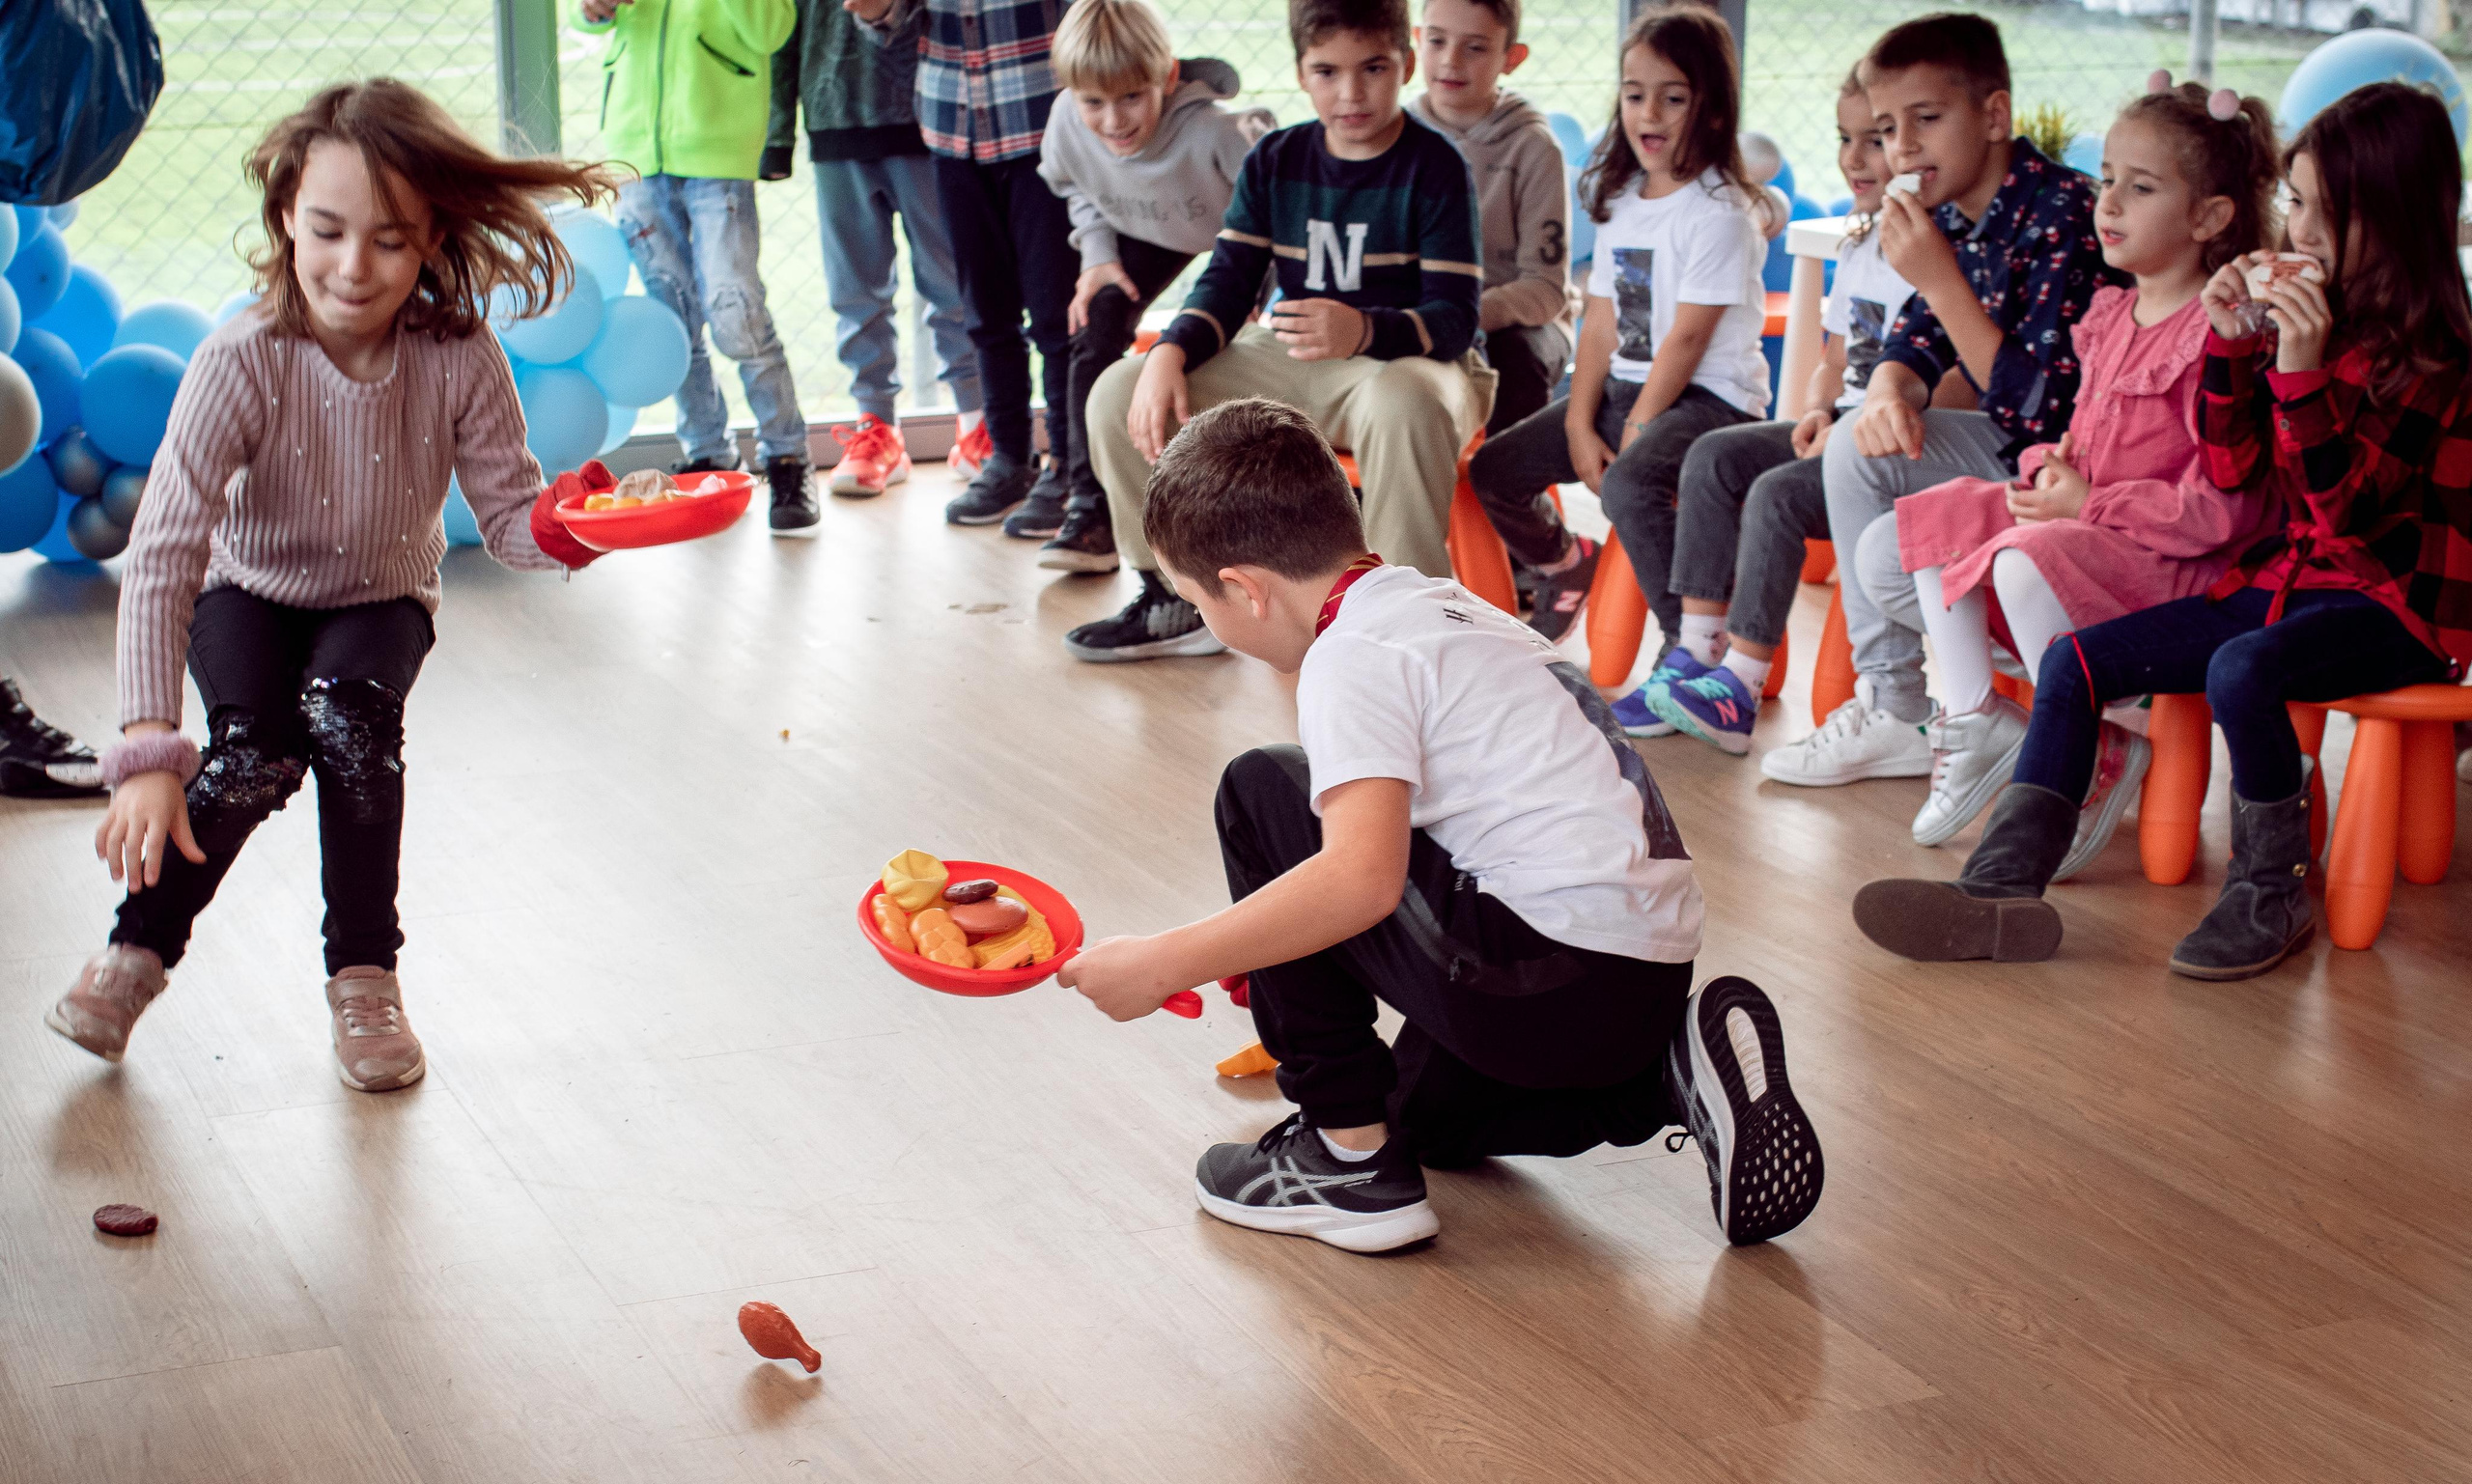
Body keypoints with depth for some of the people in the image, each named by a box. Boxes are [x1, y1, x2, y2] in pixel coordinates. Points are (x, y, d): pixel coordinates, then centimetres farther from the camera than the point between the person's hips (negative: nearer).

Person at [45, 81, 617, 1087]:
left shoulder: (459, 359, -23)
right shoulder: (242, 363, -30)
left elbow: (505, 511, -14)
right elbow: (164, 551, -34)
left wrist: (556, 528, -41)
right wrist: (149, 750, -42)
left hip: (383, 600, 1)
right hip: (249, 594, -1)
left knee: (348, 717, -30)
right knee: (256, 756, -28)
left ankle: (365, 973, -10)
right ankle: (137, 950, -1)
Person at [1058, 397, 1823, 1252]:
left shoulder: (1352, 655, -12)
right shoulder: (1432, 601, 18)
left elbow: (1362, 878, -27)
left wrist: (1162, 966, -20)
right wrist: (1280, 955, 39)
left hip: (1559, 978, -10)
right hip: (1651, 977, 10)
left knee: (1259, 792, -1)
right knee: (1428, 1112, 36)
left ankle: (1350, 1155, 2)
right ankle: (1676, 1073, 12)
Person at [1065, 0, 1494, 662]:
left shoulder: (1434, 167, -11)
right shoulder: (1275, 161, 5)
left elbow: (1455, 317, -18)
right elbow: (1228, 279, 3)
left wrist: (1363, 331, -40)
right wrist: (1171, 354, -19)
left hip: (1401, 363, -6)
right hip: (1289, 362, 6)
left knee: (1401, 403, -44)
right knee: (1120, 394, -8)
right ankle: (1177, 603, 8)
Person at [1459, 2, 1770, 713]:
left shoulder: (1720, 212, -12)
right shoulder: (1620, 201, 11)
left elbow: (1685, 340, -16)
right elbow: (1602, 322, 7)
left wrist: (1634, 433, -17)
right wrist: (1580, 423, -4)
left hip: (1710, 397, -8)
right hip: (1623, 388, 8)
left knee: (1630, 485, -36)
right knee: (1492, 470, 0)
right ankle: (1563, 561, 29)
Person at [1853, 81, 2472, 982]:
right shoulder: (2309, 317, 8)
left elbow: (2349, 511, -21)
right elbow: (2232, 470, 8)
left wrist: (2302, 374, -31)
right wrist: (2230, 344, -4)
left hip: (2397, 603, -8)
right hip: (2287, 575, 8)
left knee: (2242, 667, -37)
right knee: (2076, 660, -5)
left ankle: (2271, 897, -17)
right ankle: (2003, 892, -13)